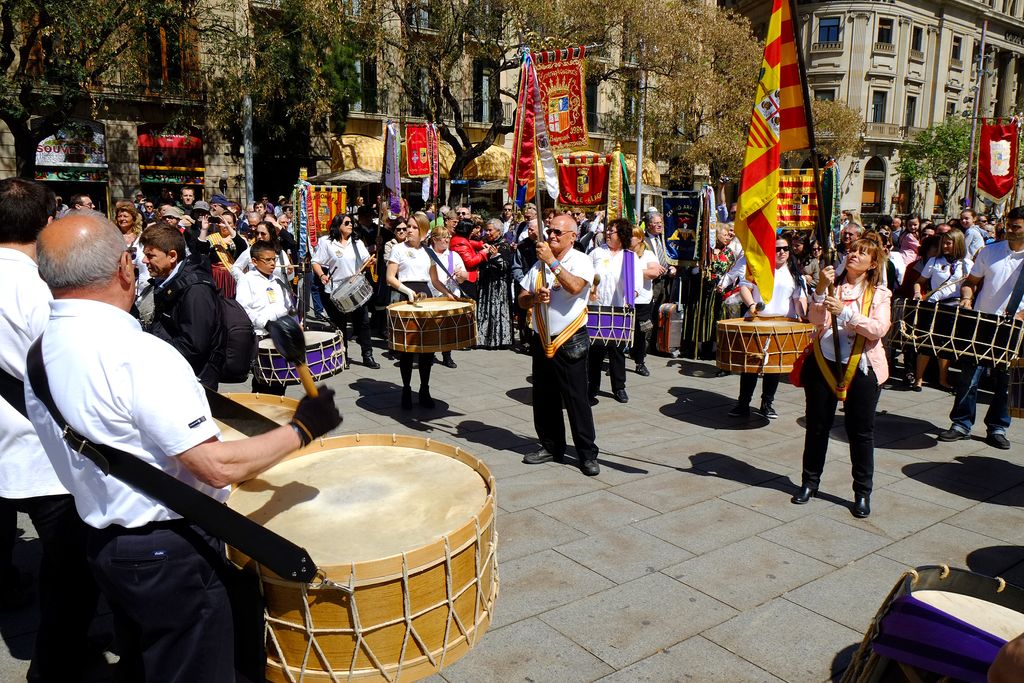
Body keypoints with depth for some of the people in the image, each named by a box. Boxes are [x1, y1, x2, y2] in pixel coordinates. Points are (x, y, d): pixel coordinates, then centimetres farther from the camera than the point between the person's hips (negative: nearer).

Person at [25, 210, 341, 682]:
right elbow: (218, 466, -27)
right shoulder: (139, 354, -27)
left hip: (103, 542, 9)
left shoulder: (42, 350, 0)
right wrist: (301, 429, -16)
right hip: (170, 554, -8)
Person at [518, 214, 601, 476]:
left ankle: (588, 454, 7)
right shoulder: (539, 263, 12)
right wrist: (535, 298, -9)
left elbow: (575, 287, -25)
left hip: (571, 343, -6)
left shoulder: (581, 261, -4)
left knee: (577, 399, -3)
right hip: (542, 341, 6)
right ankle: (552, 447, 27)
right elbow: (521, 299, 12)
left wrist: (552, 261, -22)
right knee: (544, 399, 12)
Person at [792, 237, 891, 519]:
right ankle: (810, 481, 25)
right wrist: (821, 288, -21)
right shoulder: (832, 284, 5)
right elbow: (817, 319, -8)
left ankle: (863, 492, 16)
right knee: (817, 425, 10)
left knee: (861, 431, 4)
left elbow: (879, 329, -14)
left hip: (861, 368, -1)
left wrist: (845, 312, -23)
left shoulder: (879, 293, 2)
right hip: (823, 363, 2)